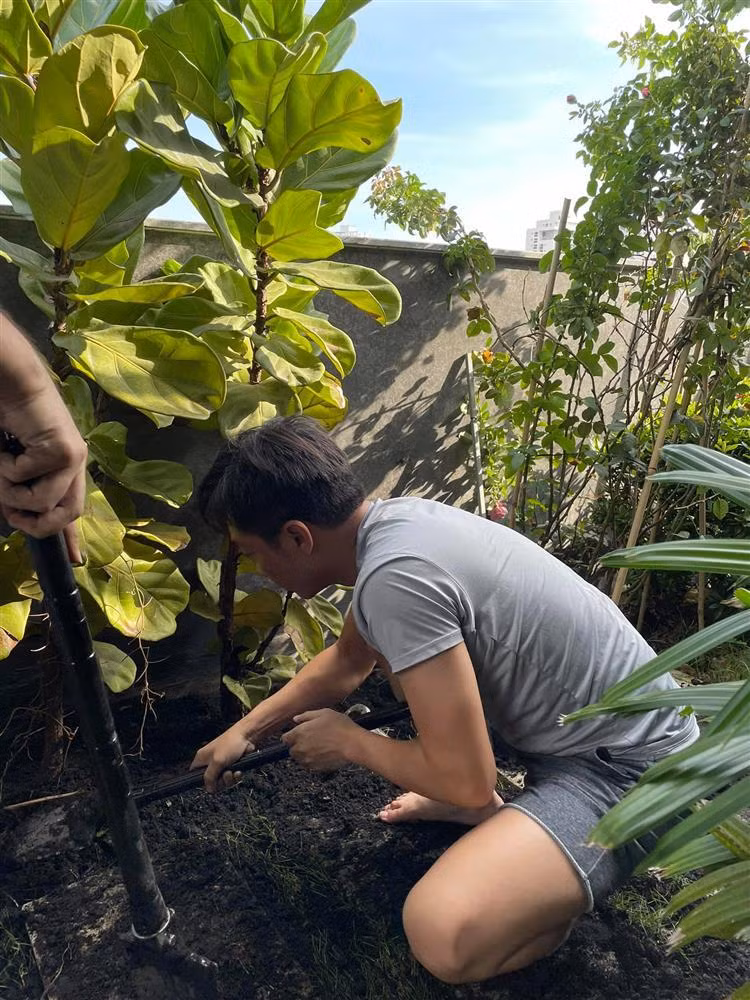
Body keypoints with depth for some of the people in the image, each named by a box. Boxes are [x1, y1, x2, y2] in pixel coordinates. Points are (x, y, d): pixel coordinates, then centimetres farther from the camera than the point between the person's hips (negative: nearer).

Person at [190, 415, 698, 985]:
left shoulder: (395, 576, -31)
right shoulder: (392, 519, -2)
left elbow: (466, 781, -25)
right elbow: (348, 661, 16)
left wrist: (347, 742, -7)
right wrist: (245, 731, 17)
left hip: (627, 768, -8)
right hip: (578, 719, 9)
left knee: (442, 935, -29)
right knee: (383, 634, 16)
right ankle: (484, 808, 18)